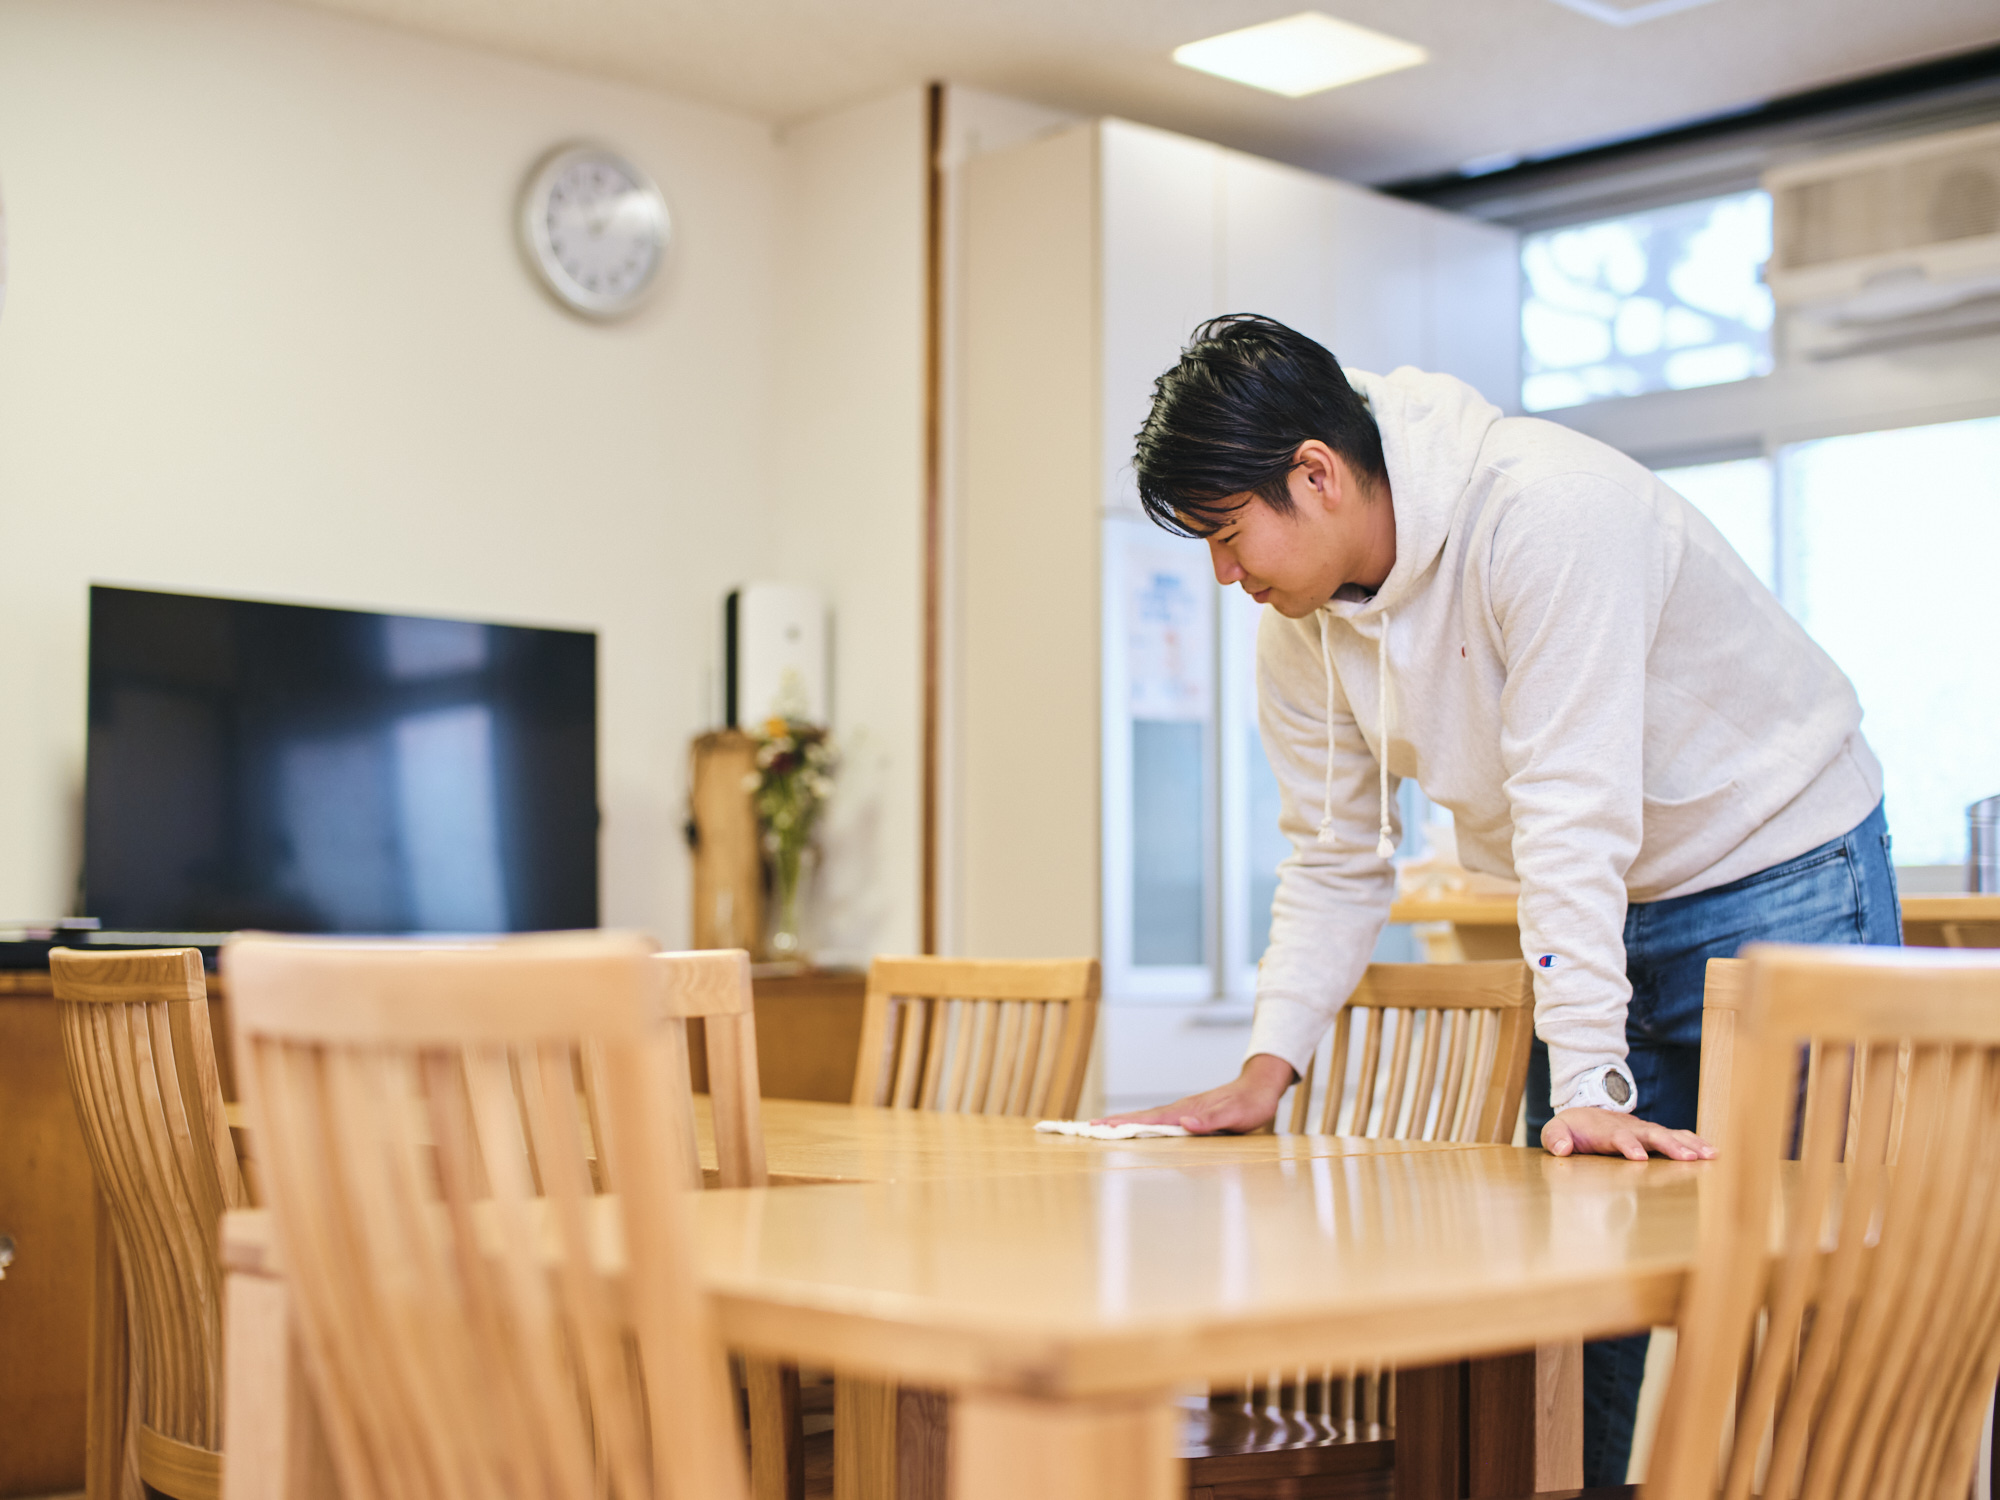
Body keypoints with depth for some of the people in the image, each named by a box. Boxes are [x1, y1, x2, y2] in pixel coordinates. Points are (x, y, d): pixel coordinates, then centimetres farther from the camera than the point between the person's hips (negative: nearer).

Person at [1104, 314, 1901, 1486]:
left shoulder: (1543, 510, -29)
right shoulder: (1302, 625, -6)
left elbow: (1572, 813, -33)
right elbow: (1334, 861, 1)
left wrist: (1590, 1085, -33)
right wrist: (1269, 1066, -9)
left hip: (1781, 876, -6)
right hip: (1606, 908, 6)